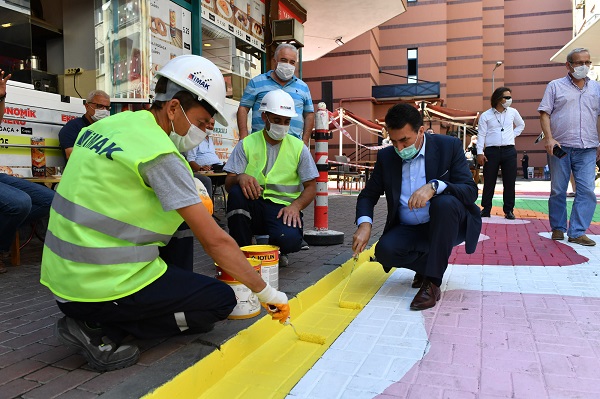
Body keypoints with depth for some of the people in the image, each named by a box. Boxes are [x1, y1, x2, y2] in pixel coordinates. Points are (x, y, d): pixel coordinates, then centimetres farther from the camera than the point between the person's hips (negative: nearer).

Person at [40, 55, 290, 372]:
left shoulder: (108, 124, 6)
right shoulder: (161, 154, -18)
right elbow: (215, 241, -19)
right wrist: (264, 291, -8)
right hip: (102, 289, -8)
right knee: (222, 299, 3)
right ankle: (101, 332, -4)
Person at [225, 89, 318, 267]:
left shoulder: (298, 147, 7)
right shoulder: (247, 144, 5)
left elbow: (311, 187, 5)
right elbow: (228, 183, -1)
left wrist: (296, 205, -16)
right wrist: (240, 177, -26)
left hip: (283, 208, -1)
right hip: (253, 206, 1)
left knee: (289, 239, -33)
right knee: (237, 191, -31)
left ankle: (276, 251, 8)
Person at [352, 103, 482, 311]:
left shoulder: (449, 146, -9)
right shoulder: (386, 157, 0)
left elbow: (471, 191, -17)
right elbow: (368, 195, 5)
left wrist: (434, 186, -37)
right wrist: (364, 224, -17)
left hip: (448, 225, -2)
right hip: (409, 230, 3)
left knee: (444, 203, -35)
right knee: (384, 250, -27)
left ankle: (432, 282, -25)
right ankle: (433, 263, 5)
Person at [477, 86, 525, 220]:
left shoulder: (513, 112, 9)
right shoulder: (485, 116, 1)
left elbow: (521, 125, 27)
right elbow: (481, 135, -3)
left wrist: (513, 135, 10)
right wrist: (480, 153, -10)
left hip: (509, 150, 2)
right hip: (491, 151, -2)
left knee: (509, 182, 2)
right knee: (489, 182, 2)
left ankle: (509, 210, 11)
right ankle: (486, 209, 12)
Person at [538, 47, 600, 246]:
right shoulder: (555, 86, 6)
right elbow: (544, 113, 0)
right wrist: (549, 138, -13)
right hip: (560, 147, -2)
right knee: (558, 191, 4)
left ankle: (577, 232, -1)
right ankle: (558, 228, 18)